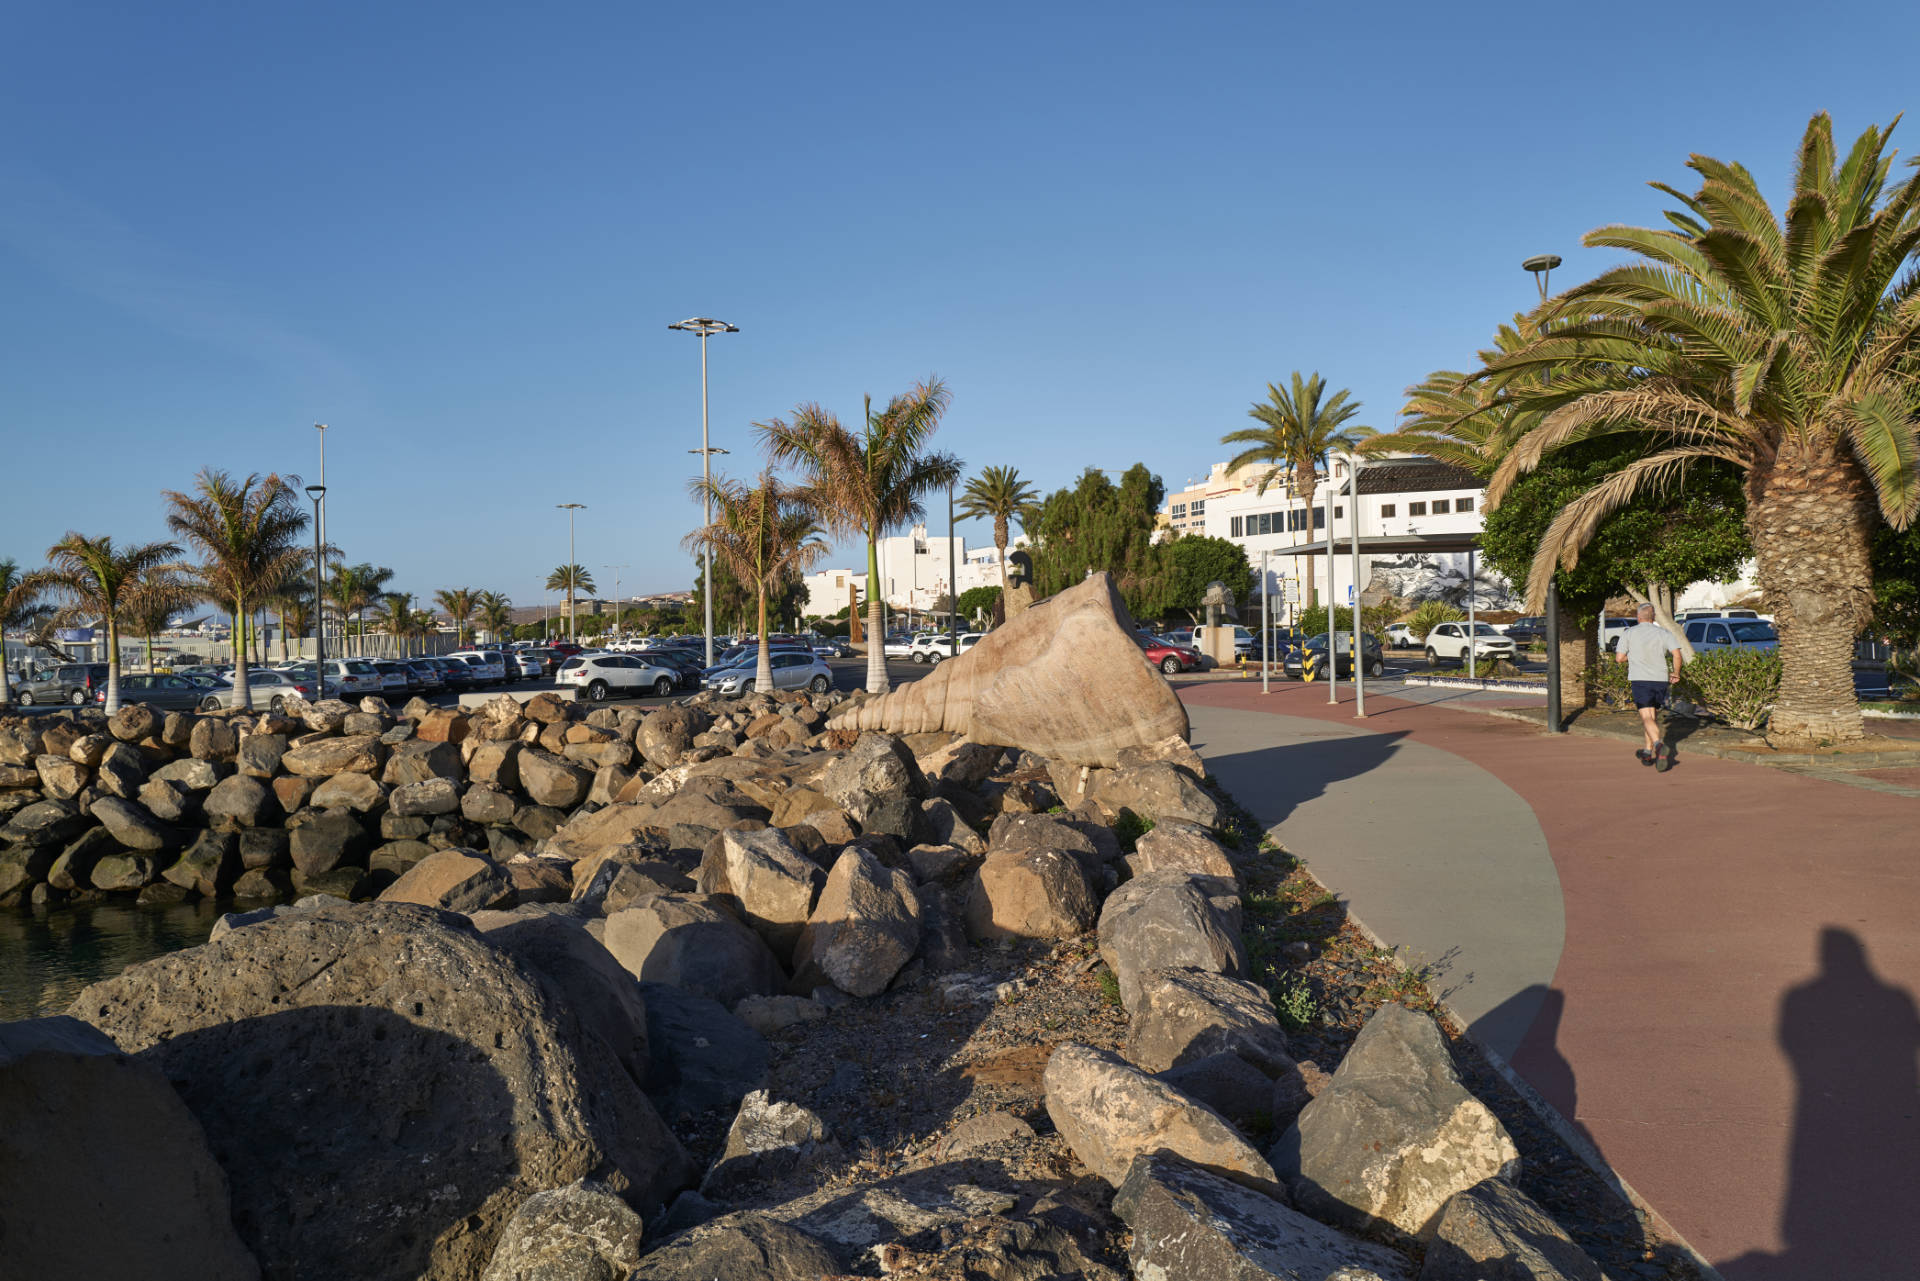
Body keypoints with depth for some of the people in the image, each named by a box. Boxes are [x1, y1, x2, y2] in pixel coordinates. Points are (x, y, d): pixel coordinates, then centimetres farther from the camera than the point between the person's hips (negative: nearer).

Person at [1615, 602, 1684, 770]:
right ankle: (1648, 753, 24)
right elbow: (1677, 655, -6)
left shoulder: (1629, 633, 3)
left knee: (1647, 718, -11)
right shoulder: (1664, 633, 6)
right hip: (1660, 679, 3)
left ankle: (1659, 745, -36)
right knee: (1653, 715, 18)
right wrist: (1675, 673, 9)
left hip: (1640, 679, -3)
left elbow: (1619, 658, 1)